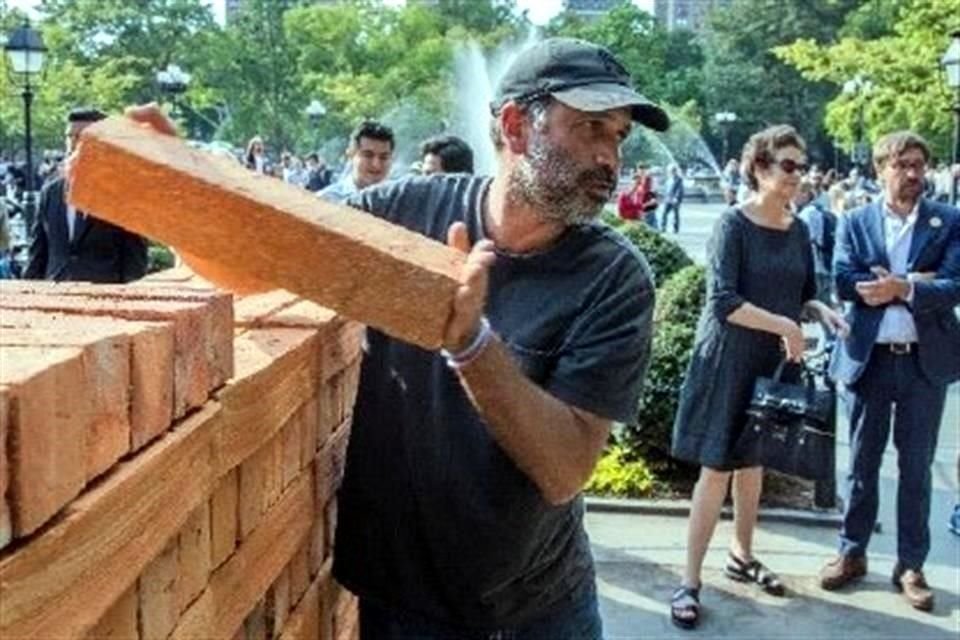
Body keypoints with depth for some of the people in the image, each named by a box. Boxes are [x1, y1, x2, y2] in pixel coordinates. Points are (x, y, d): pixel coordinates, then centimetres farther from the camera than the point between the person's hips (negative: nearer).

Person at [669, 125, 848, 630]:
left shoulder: (798, 230, 5)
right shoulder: (733, 223, -13)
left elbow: (803, 294, 13)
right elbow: (723, 301, -22)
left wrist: (820, 310, -8)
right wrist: (785, 326, -23)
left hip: (774, 363, 6)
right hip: (729, 361, -6)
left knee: (753, 462, 18)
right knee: (717, 469, -4)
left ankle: (741, 556, 35)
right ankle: (690, 581, 4)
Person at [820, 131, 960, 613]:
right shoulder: (855, 222, 3)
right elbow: (844, 283, -11)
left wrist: (899, 288, -18)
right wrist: (913, 283, -15)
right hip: (869, 357, 0)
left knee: (916, 466, 9)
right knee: (862, 462, 12)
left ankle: (911, 565, 20)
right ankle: (852, 553, 25)